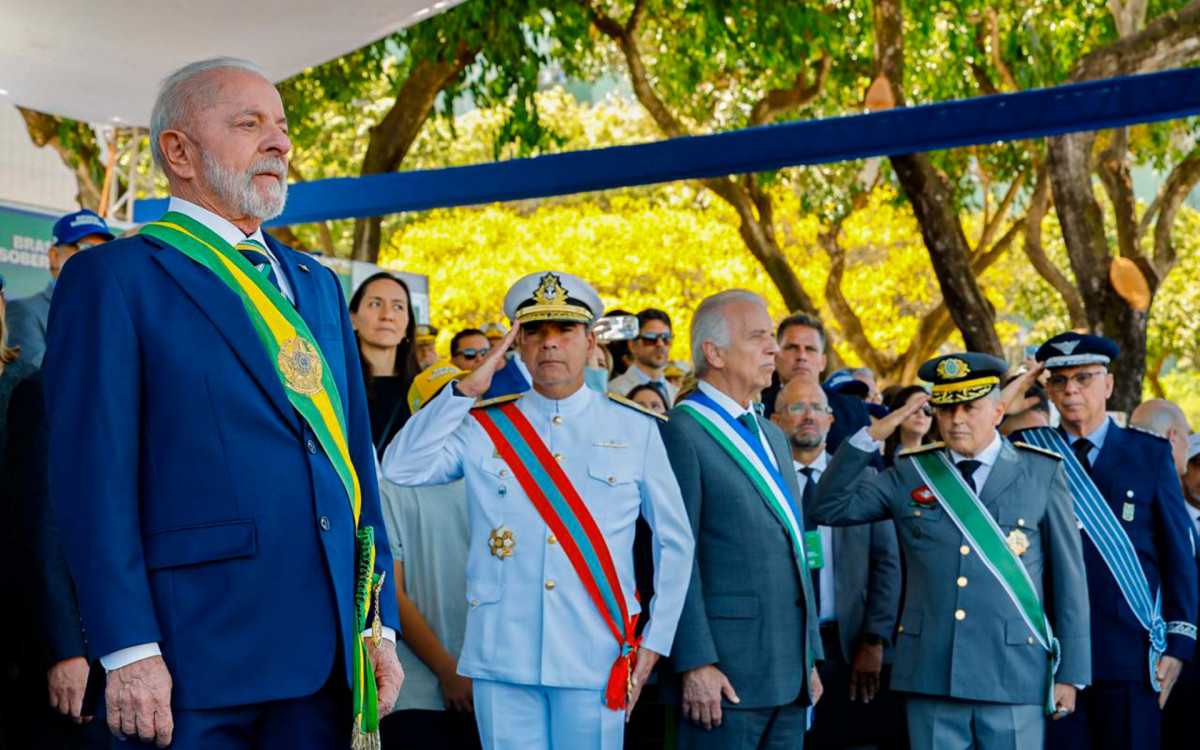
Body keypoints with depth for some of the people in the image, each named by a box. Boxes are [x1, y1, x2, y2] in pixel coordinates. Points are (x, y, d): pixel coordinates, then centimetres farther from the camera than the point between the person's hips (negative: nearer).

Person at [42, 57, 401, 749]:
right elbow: (95, 477, -8)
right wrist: (130, 651, -15)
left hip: (326, 654, 6)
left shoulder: (316, 283, 18)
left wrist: (380, 622, 12)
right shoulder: (112, 277, -2)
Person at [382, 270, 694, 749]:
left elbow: (674, 543, 9)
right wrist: (468, 388, -5)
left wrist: (655, 643, 3)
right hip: (502, 658, 1)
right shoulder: (484, 428, 8)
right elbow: (401, 469, -6)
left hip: (596, 659, 0)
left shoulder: (634, 428, 6)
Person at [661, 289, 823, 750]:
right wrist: (696, 663, -19)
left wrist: (810, 657, 18)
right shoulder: (682, 431, -8)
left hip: (788, 674, 8)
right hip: (726, 675, -8)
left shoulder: (773, 437, 20)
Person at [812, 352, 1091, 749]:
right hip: (931, 676, 2)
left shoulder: (1042, 472, 4)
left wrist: (1070, 672, 2)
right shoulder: (909, 474, 8)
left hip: (1014, 677, -1)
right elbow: (828, 508, 3)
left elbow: (1069, 578, 4)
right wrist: (873, 435, -5)